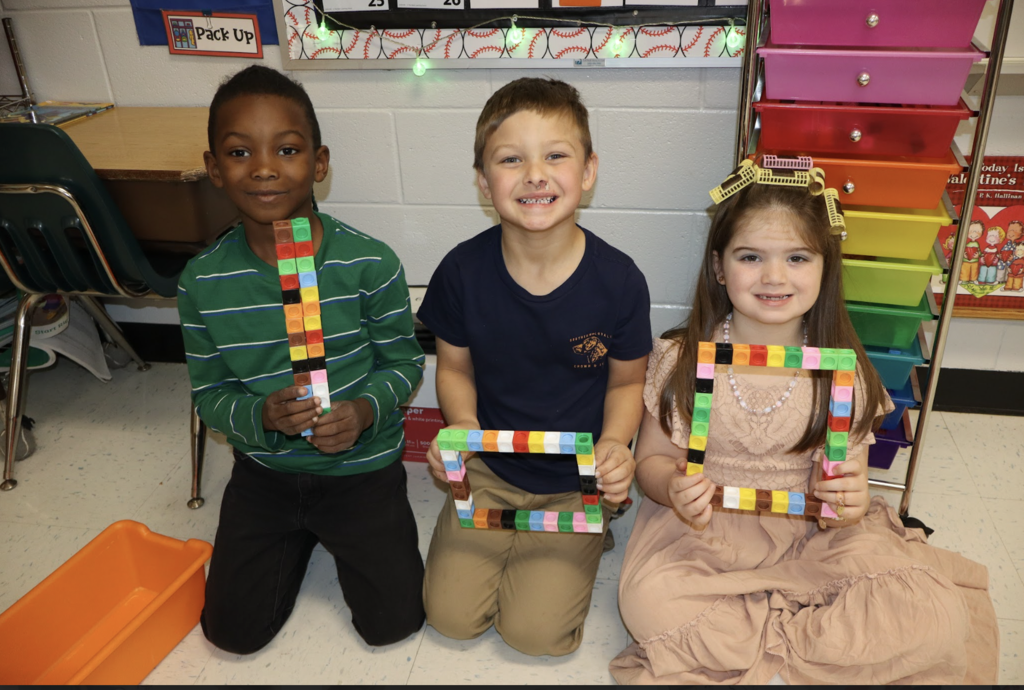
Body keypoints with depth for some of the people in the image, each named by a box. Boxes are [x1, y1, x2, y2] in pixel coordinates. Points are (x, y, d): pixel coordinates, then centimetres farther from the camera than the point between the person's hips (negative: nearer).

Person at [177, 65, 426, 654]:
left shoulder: (370, 263, -18)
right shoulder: (204, 281, -11)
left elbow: (404, 361, -7)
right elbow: (210, 394, -3)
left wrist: (366, 410, -27)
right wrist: (264, 416, -25)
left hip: (362, 465, -2)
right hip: (263, 471, 2)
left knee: (392, 622, 2)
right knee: (233, 631, 9)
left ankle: (336, 533, 29)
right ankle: (300, 535, 34)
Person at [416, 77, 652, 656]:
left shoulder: (618, 280, -19)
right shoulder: (463, 272, -16)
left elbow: (627, 381, -4)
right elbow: (455, 367, 0)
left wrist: (615, 444, -22)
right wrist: (462, 424, -19)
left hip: (576, 481, -1)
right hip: (488, 469, 2)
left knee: (534, 632, -4)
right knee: (451, 615, 0)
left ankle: (584, 538, 23)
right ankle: (503, 534, 27)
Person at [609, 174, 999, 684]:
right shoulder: (682, 358, -6)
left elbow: (851, 479, 1)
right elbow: (653, 458, 0)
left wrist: (851, 500, -23)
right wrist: (674, 488, -24)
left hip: (810, 535, 1)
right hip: (703, 529, -1)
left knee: (936, 620, -20)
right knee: (649, 602, -31)